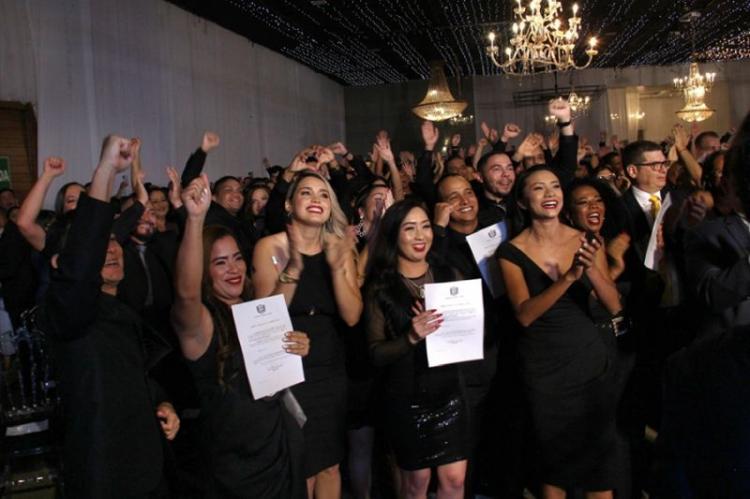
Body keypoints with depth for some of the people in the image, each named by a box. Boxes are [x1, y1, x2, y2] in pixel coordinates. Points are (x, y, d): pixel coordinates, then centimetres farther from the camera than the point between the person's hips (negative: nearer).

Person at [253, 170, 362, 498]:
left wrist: (337, 265, -20)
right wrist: (294, 266, -25)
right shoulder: (270, 247, -10)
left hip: (331, 372, 4)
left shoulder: (339, 247, 1)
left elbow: (352, 316, -7)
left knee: (329, 466, 16)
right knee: (298, 471, 8)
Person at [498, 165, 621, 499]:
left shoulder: (586, 242, 0)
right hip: (543, 368, -2)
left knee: (599, 454, 8)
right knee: (554, 459, 9)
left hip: (590, 360, 2)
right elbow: (525, 315, -18)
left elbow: (614, 306, -5)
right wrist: (568, 277, -29)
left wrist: (592, 269, -23)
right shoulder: (512, 251, -8)